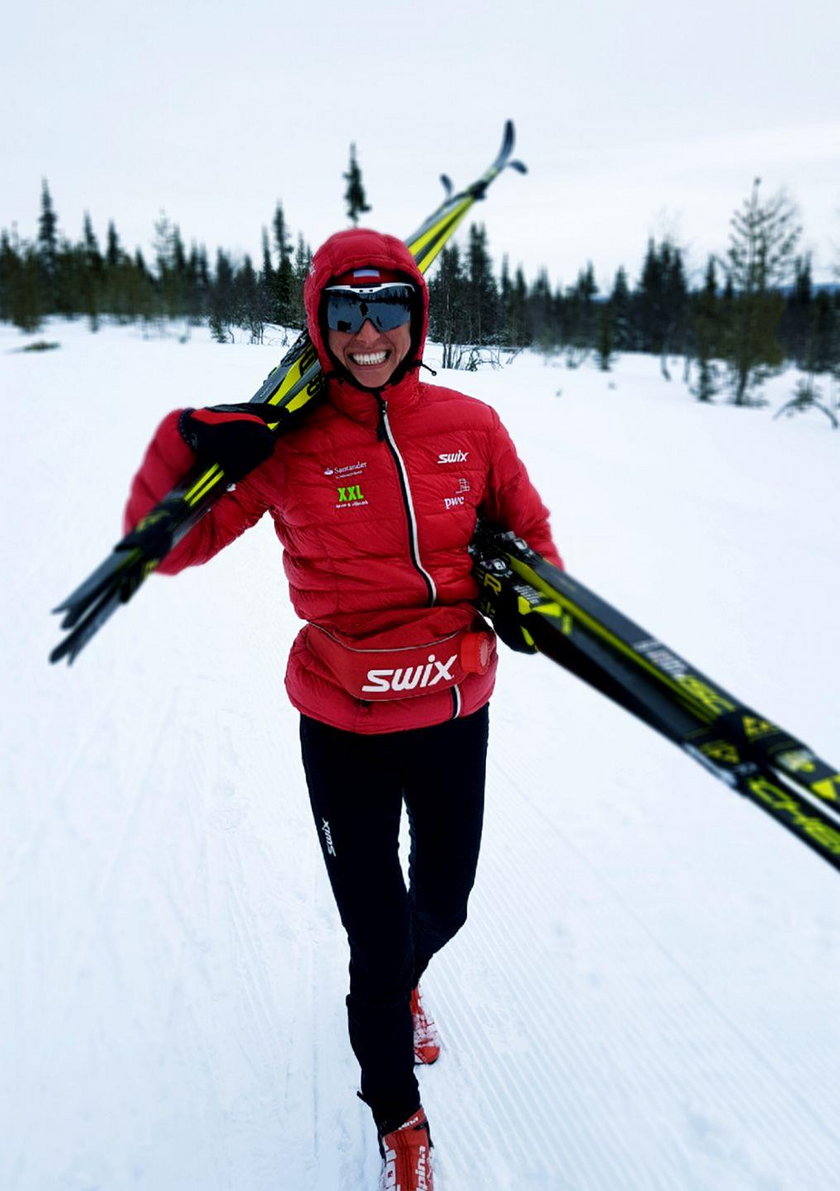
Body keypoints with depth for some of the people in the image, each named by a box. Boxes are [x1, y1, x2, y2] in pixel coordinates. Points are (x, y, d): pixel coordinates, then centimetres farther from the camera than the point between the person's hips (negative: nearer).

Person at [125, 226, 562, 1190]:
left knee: (443, 908, 24)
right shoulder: (286, 443, -11)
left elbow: (525, 524, 12)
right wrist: (191, 445, -23)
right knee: (375, 941, 10)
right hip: (343, 730, -3)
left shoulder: (469, 425, -5)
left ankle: (401, 983, 64)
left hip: (455, 715, 3)